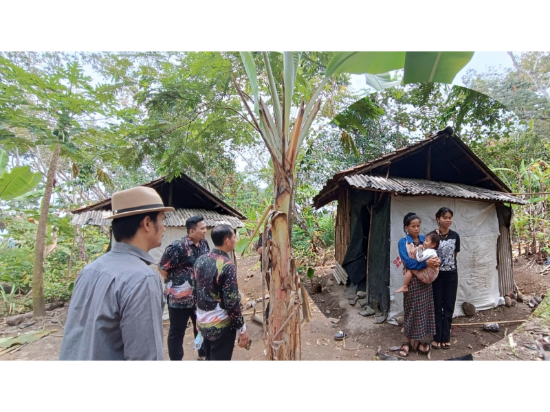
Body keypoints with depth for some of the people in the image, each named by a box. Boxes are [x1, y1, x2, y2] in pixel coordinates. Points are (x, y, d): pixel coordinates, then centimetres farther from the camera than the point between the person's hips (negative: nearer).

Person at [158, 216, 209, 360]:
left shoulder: (204, 244, 0)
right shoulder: (179, 246, -21)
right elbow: (162, 267, -14)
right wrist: (175, 283, -5)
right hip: (179, 297, -7)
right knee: (177, 331, 9)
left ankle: (203, 356, 40)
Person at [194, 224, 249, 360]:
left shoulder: (200, 260, 0)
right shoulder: (227, 265, -22)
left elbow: (196, 292, 10)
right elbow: (232, 302, -22)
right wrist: (242, 329, -12)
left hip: (202, 323, 7)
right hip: (220, 326, -7)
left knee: (209, 359, 23)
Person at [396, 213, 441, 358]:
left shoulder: (424, 239, 6)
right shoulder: (403, 242, -8)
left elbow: (434, 254, 4)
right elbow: (408, 262, -18)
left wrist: (437, 260, -19)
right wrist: (426, 263, -28)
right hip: (412, 280, -5)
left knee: (423, 309, 10)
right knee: (411, 310, 4)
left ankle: (417, 341, 23)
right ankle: (408, 342, 19)